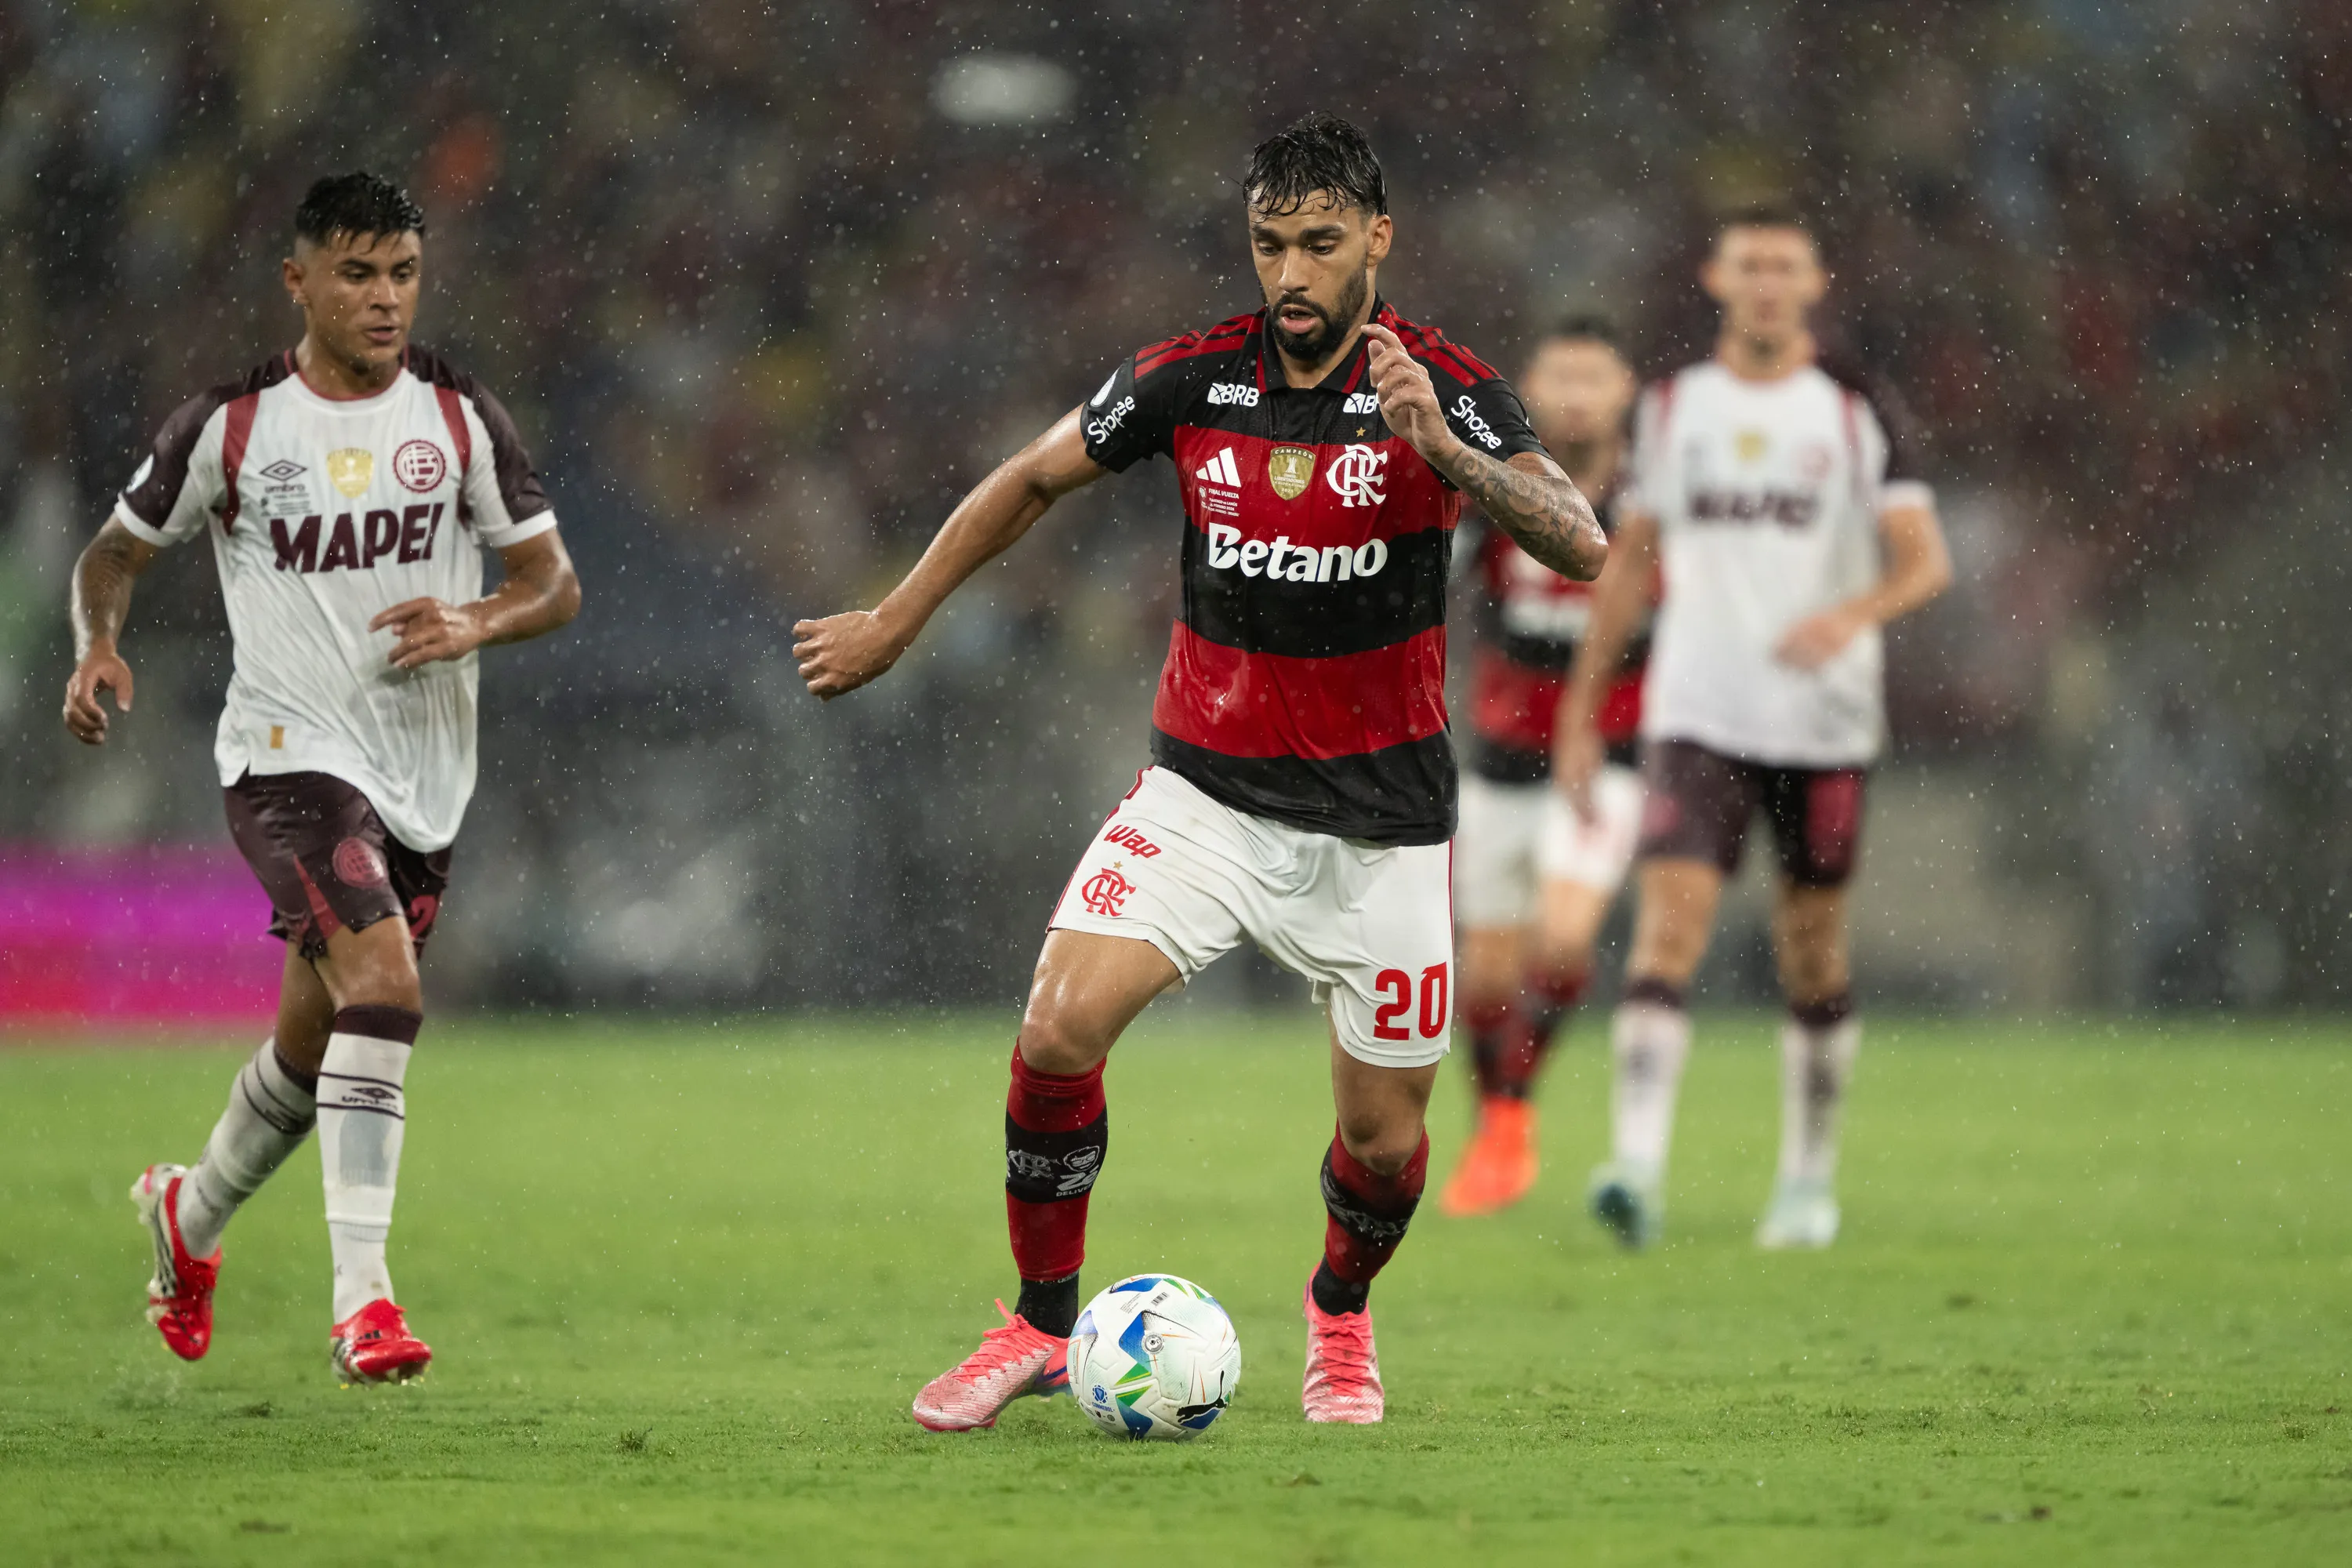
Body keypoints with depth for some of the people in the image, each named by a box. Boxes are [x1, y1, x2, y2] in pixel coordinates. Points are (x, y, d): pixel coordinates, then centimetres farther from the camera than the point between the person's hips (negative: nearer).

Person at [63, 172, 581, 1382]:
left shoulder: (460, 419, 2)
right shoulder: (228, 424, -3)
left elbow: (554, 580, 5)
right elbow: (118, 550, 9)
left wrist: (475, 625, -17)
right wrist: (98, 643, -12)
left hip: (424, 777, 4)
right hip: (290, 758, -4)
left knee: (316, 1042, 16)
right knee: (384, 987, -27)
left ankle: (190, 1215, 46)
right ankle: (362, 1305, -28)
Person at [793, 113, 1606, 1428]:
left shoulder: (1445, 388, -12)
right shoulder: (1192, 379, -5)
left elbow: (1582, 546, -26)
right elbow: (1033, 481, 12)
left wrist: (1445, 447, -42)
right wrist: (893, 625, 15)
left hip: (1379, 821, -1)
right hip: (1205, 791, 1)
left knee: (1386, 1137, 2)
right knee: (1058, 1032, -17)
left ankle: (1340, 1314, 36)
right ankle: (1045, 1323, 2)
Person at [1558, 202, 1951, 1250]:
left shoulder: (1857, 415, 1)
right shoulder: (1672, 408, 8)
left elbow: (1926, 560, -5)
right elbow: (1631, 563, 16)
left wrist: (1857, 613, -26)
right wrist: (1582, 707, 15)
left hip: (1826, 723, -1)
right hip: (1697, 719, 1)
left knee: (1812, 956, 7)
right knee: (1668, 929, -15)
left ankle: (1808, 1178, 23)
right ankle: (1636, 1169, -26)